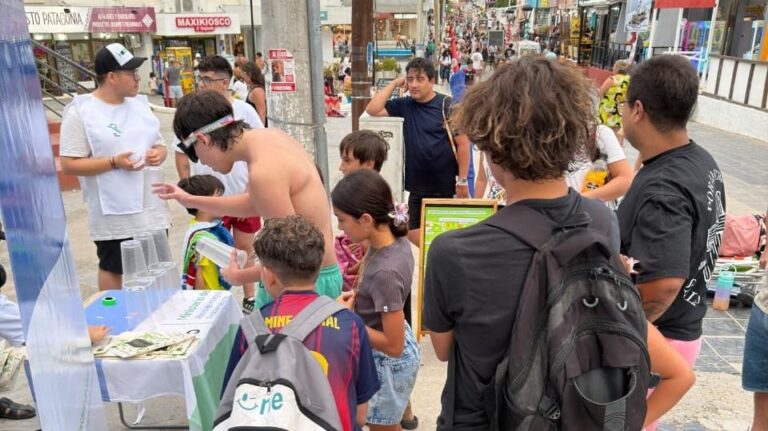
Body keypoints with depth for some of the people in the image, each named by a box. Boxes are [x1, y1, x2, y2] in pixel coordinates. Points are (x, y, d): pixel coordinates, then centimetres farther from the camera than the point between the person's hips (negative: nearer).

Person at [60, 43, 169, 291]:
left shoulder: (140, 105, 8)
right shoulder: (80, 112, -10)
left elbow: (159, 145, 16)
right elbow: (69, 165, -13)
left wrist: (159, 154, -7)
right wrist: (114, 162, -23)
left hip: (151, 207, 6)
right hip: (113, 214, -6)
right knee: (112, 269, 10)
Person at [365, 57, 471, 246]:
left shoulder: (447, 106, -10)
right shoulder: (404, 105, 2)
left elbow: (463, 144, -10)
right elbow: (372, 110, -6)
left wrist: (462, 180, -12)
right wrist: (394, 84, -7)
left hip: (447, 186, -4)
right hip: (418, 186, 5)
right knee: (414, 232, 12)